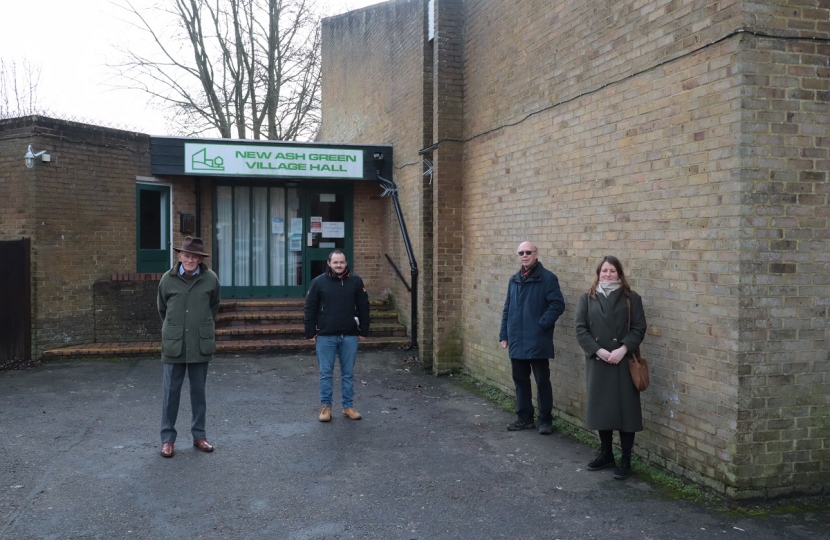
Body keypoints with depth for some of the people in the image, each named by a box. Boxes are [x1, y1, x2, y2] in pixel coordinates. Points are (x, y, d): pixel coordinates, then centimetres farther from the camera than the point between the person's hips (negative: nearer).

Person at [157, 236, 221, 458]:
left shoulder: (211, 279, -5)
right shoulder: (168, 279, -4)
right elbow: (162, 309, 12)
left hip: (201, 344, 0)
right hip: (174, 344, 0)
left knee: (199, 391, 11)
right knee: (171, 392, 5)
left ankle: (199, 435, 22)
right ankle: (167, 438, 16)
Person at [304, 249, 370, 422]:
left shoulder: (355, 281, 1)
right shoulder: (318, 282, -1)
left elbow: (363, 308, 5)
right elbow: (310, 309, 1)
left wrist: (363, 331, 3)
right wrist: (311, 333, -2)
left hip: (350, 336, 1)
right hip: (325, 336, -1)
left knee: (348, 374, 10)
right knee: (326, 373, 6)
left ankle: (348, 406, 20)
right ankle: (325, 406, 17)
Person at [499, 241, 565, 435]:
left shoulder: (547, 278, -7)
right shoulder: (514, 280, 13)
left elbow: (557, 304, -13)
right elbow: (507, 309, 16)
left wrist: (541, 325, -17)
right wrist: (504, 334, 11)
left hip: (538, 341, -6)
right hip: (517, 341, 6)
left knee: (542, 381, 3)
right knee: (520, 380, 13)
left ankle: (545, 420, 15)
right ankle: (524, 417, 24)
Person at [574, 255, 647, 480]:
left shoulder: (632, 299, 3)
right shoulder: (587, 298, 6)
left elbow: (639, 328, -2)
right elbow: (580, 329, 0)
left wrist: (622, 349, -17)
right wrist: (599, 351, -13)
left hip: (624, 362, -2)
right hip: (597, 362, 2)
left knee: (625, 409, 0)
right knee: (600, 407, 10)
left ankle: (625, 460, 10)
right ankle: (606, 453, 26)